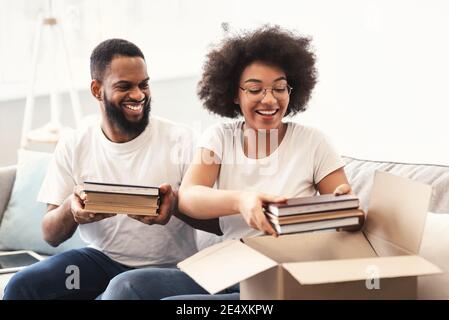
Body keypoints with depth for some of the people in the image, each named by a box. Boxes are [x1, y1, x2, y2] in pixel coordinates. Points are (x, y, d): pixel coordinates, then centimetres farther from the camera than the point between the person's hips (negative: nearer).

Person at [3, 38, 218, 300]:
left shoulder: (181, 140, -7)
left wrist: (176, 204, -31)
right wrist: (71, 210, -23)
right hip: (101, 258, 3)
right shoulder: (73, 147, 2)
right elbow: (51, 235, 1)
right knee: (21, 286, -19)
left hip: (166, 268, -3)